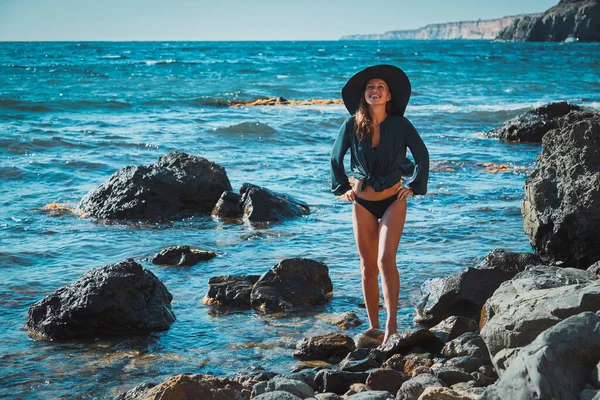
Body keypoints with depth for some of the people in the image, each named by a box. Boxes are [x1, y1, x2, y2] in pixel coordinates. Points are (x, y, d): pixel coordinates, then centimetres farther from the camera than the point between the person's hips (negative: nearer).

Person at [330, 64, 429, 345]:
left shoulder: (399, 125, -10)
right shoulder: (352, 126, -5)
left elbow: (422, 156, 2)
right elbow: (336, 158, 11)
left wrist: (414, 187, 0)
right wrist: (342, 188, 8)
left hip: (392, 200, -2)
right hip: (362, 203, 2)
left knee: (386, 260, -18)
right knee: (368, 266, 6)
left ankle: (391, 325, -17)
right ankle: (373, 326, 14)